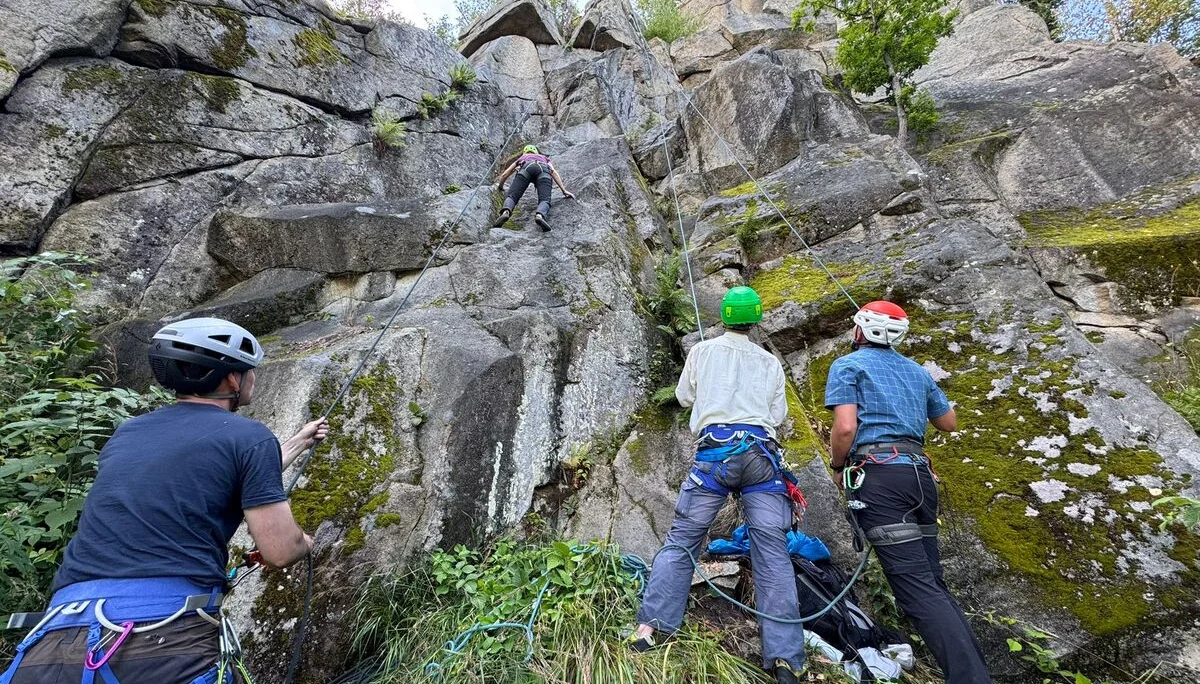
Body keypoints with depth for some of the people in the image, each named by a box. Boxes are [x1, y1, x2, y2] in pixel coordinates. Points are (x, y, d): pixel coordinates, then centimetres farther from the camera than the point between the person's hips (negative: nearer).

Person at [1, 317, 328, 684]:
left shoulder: (126, 432, 14)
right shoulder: (249, 435, -8)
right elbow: (280, 551, -9)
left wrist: (298, 442, 39)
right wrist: (304, 542, 16)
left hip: (55, 643, 6)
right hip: (167, 647, -6)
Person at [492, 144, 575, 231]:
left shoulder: (521, 158, 44)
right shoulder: (544, 158, 43)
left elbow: (504, 175, 40)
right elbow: (553, 172, 23)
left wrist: (501, 187, 59)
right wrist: (564, 191, 17)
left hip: (526, 168, 0)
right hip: (543, 169, 0)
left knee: (511, 196, -8)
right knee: (544, 200, -17)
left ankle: (505, 211, -42)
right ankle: (540, 215, -52)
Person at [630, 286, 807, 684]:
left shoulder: (703, 351, 13)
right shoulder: (770, 363, 18)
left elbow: (684, 398, 23)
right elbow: (778, 415, 18)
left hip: (715, 451, -1)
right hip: (761, 452, 2)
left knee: (681, 539, 5)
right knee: (773, 552, 3)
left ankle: (648, 627, 3)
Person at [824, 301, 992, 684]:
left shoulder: (847, 365, 1)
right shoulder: (916, 371, 20)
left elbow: (845, 427, -12)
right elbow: (949, 424, 30)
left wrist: (838, 467, 4)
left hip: (879, 474, -7)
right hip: (921, 475, 7)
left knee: (917, 588, -7)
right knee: (932, 582, 14)